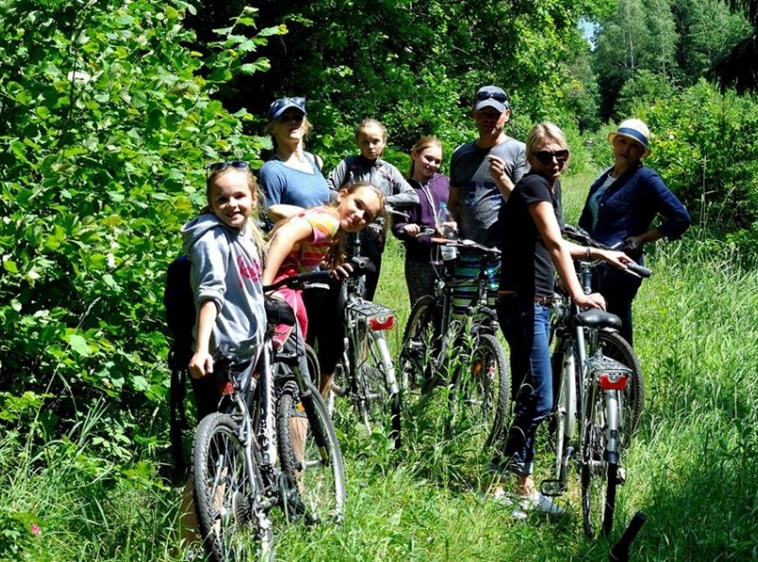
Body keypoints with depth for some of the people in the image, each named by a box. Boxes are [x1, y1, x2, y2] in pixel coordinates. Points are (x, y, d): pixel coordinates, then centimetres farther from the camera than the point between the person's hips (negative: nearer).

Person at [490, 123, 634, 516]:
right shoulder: (534, 186, -14)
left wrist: (599, 253, 31)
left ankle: (523, 488, 18)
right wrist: (577, 293, -36)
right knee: (538, 400, -11)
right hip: (522, 303, -10)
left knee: (528, 398, 12)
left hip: (536, 304, 10)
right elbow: (554, 243, -27)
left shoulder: (552, 187, 16)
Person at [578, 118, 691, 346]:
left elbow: (680, 218, -9)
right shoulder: (603, 179, 18)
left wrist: (642, 238, -8)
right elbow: (586, 221, 27)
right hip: (594, 267, 7)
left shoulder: (644, 178, -4)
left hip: (620, 268, -7)